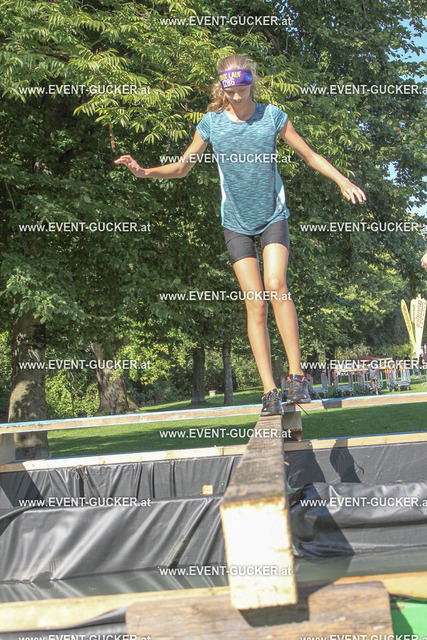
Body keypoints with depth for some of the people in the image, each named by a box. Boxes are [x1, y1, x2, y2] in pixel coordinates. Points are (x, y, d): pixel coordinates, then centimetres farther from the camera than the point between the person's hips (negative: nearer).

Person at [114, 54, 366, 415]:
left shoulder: (272, 115, -5)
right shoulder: (211, 123, -3)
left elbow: (309, 155, 5)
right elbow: (182, 167, 8)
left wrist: (343, 181, -7)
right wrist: (144, 172, -8)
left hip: (273, 215, -1)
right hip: (236, 222, 1)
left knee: (276, 286, -22)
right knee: (255, 303, -5)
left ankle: (296, 375, -15)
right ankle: (270, 390, -3)